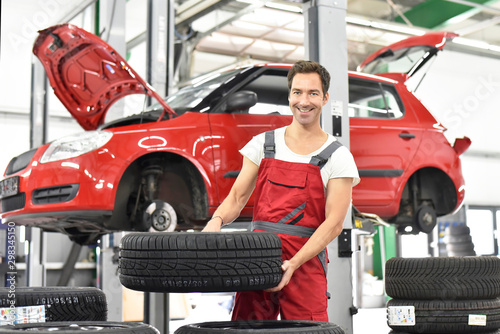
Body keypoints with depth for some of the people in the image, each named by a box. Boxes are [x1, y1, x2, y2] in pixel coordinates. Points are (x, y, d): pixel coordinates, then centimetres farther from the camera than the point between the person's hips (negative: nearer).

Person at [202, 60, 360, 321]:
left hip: (306, 262, -2)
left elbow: (334, 222, -7)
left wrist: (293, 263, -19)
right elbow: (237, 196, 10)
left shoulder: (338, 157, 1)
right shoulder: (262, 144, 11)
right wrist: (217, 220, -14)